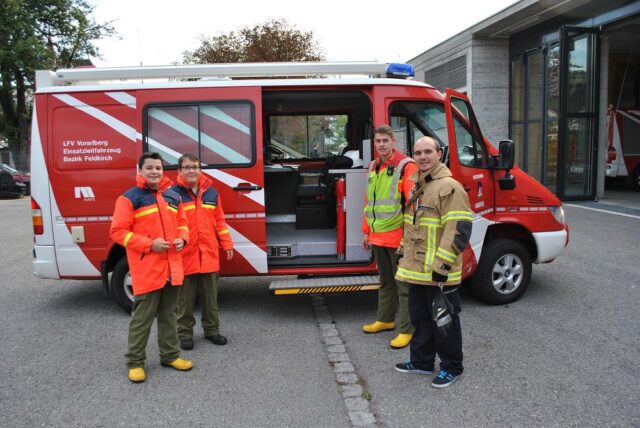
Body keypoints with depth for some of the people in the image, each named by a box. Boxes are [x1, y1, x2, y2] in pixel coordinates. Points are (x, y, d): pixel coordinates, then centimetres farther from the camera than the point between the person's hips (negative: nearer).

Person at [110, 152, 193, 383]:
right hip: (146, 270, -6)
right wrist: (149, 244, -18)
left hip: (172, 267, 6)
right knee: (142, 317, 1)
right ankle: (135, 362, 15)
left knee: (169, 314, 16)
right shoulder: (129, 198, -7)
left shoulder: (173, 196, 12)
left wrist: (182, 239, -1)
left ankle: (170, 355, 29)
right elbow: (118, 231, -10)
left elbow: (181, 223, 21)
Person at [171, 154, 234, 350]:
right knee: (185, 298, 7)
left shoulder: (211, 192, 9)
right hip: (185, 256, -4)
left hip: (209, 255, 4)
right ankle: (185, 333, 21)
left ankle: (211, 329, 28)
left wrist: (227, 244, 11)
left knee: (210, 297, 14)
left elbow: (219, 220, 14)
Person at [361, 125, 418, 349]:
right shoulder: (373, 167, 13)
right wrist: (366, 231, 18)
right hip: (377, 237, 7)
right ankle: (385, 320, 34)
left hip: (398, 237, -7)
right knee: (385, 281, 20)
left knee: (403, 284, 1)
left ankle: (406, 330, 9)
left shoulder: (406, 166, -11)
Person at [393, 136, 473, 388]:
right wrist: (403, 251, 22)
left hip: (439, 273, -8)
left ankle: (451, 367, 22)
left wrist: (442, 264, -23)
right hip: (416, 270, 9)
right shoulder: (416, 186, 14)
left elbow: (459, 229, -21)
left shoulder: (449, 187, -15)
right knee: (419, 318, 18)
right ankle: (421, 361, 33)